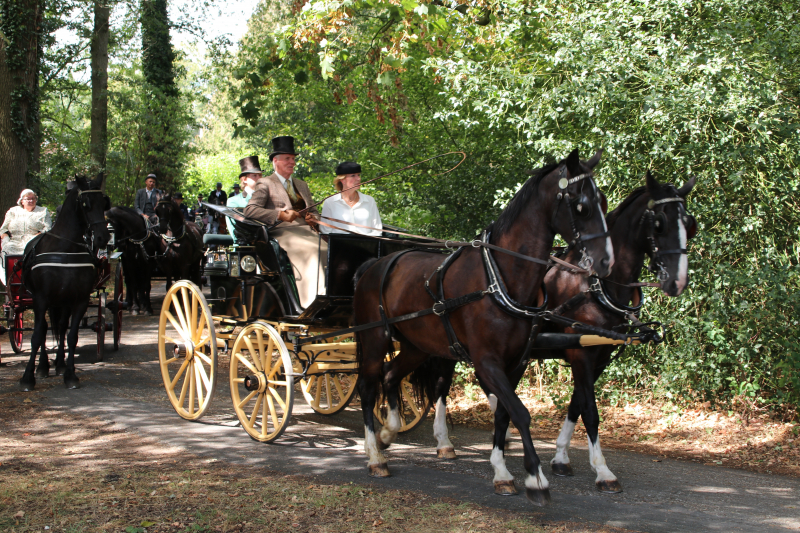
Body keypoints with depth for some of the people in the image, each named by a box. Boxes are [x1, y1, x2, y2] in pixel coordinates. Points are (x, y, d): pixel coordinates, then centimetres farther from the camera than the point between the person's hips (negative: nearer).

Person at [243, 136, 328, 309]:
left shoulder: (301, 185, 29)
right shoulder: (265, 183, 8)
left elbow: (314, 211, 32)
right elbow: (250, 210, -5)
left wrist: (312, 218, 6)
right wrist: (279, 215, -16)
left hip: (306, 232, 6)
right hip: (283, 233, -6)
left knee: (327, 249, -25)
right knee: (312, 251, -34)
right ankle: (314, 300, -38)